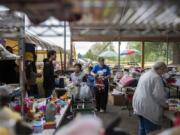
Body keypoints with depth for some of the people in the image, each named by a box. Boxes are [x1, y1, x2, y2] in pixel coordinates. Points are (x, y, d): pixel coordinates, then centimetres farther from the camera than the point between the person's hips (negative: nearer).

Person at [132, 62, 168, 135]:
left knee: (142, 127, 21)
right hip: (147, 107, -9)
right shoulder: (156, 77, -14)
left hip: (138, 104, 10)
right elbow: (158, 95, -18)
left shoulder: (145, 74, 15)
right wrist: (164, 104, 0)